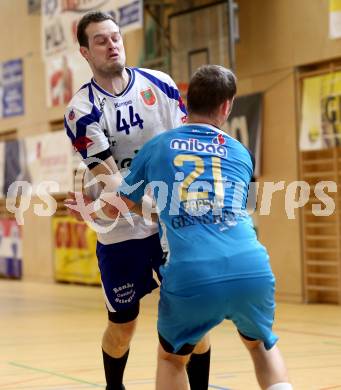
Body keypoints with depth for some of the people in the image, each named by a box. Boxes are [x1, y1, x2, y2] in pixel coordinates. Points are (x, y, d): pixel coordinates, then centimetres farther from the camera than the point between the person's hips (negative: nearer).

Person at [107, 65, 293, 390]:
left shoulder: (156, 147, 15)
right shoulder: (241, 154, 21)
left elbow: (116, 209, 25)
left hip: (190, 277, -1)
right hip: (252, 271, 2)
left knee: (171, 358, 27)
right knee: (262, 345, 31)